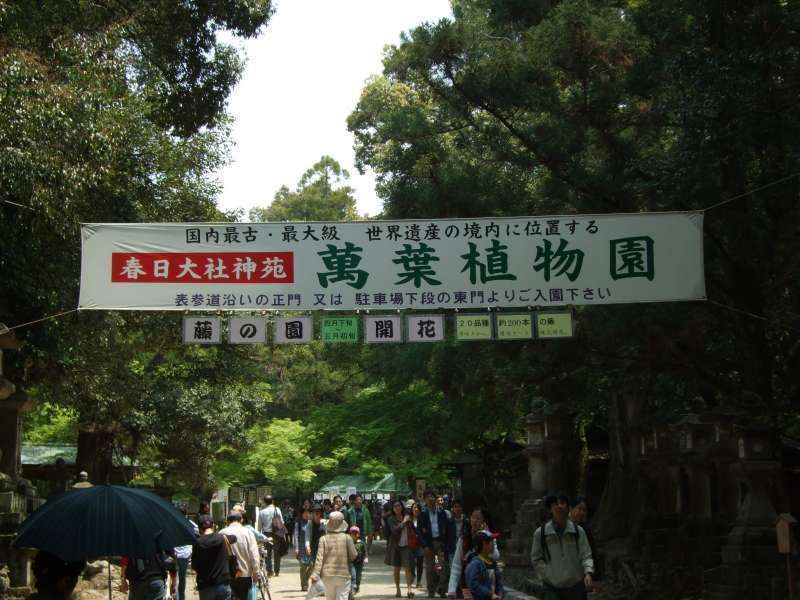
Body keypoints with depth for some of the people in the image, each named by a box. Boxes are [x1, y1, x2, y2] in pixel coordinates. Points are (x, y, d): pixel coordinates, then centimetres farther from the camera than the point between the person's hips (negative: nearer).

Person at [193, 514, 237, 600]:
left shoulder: (198, 543, -8)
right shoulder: (222, 538, -1)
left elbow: (194, 566, -3)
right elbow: (234, 538, 21)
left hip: (205, 586, -1)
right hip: (223, 583, 1)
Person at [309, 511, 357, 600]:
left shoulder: (324, 539, -4)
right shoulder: (347, 538, -6)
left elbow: (319, 558, -8)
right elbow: (353, 556, -4)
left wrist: (315, 575, -8)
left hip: (328, 575, 2)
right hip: (343, 574, -2)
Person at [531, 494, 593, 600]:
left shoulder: (578, 531, -2)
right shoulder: (540, 533, -4)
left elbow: (586, 555, -1)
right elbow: (536, 559, 6)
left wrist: (588, 573, -18)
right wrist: (548, 575, -5)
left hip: (576, 587, 2)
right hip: (552, 588, -1)